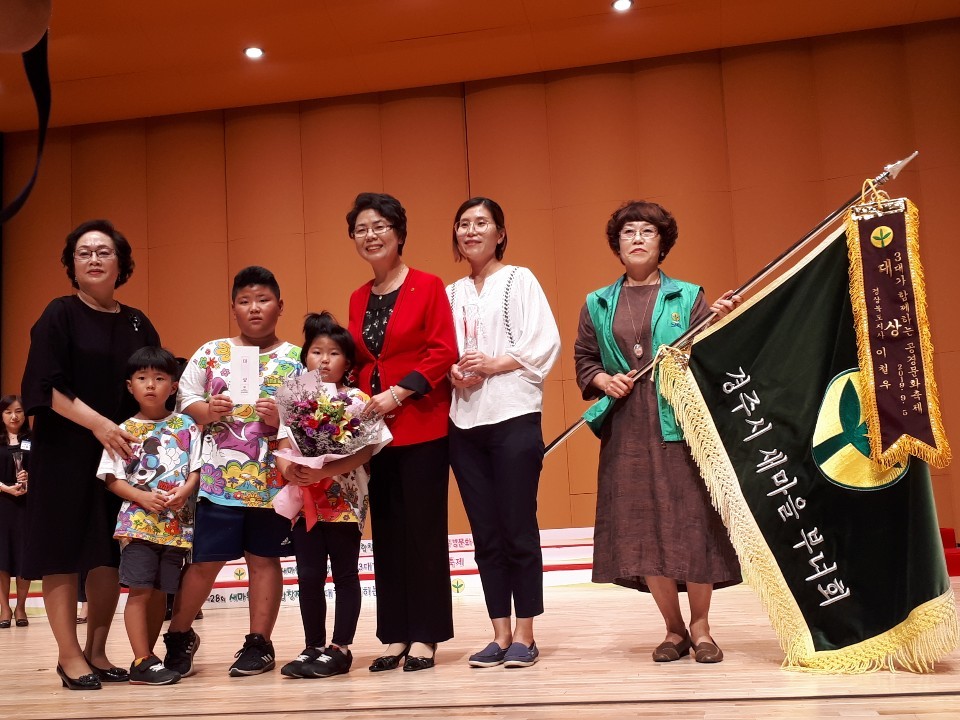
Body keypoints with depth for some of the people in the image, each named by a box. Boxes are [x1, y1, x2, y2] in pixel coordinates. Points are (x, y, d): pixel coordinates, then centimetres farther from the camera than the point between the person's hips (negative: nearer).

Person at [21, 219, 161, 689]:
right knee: (62, 551, -2)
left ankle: (96, 651, 16)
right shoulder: (60, 316, -2)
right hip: (66, 452, -4)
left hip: (124, 452, 4)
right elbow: (46, 386, -11)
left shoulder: (138, 324, 11)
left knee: (111, 554, 5)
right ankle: (69, 655, 6)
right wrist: (97, 423, -21)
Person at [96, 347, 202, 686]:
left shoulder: (187, 427, 6)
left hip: (177, 523, 2)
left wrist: (184, 491, -15)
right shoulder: (125, 431, 3)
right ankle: (143, 661, -1)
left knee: (161, 591, 8)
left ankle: (147, 656, 20)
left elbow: (196, 469, 6)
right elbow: (112, 479, 1)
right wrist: (143, 497, -15)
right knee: (139, 590, -7)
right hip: (138, 522, -2)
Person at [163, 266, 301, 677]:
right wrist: (207, 411, -11)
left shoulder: (296, 359, 3)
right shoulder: (210, 353, 9)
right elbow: (184, 400, 9)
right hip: (218, 477, 1)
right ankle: (180, 636, 24)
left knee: (264, 558, 8)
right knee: (203, 560, 4)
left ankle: (259, 643, 20)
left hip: (273, 478, -1)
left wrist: (281, 419, -17)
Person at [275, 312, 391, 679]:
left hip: (344, 501, -4)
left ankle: (340, 649, 13)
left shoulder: (357, 400, -4)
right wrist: (287, 467, -17)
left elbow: (364, 450, -14)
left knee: (345, 574, 5)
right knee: (309, 576, 8)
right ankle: (313, 647, 20)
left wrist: (323, 472, -24)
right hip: (305, 503, 4)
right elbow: (282, 448, 5)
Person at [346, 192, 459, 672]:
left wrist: (399, 392, -16)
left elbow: (444, 352, -10)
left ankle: (425, 637, 9)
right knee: (386, 532, 8)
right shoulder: (358, 298, 14)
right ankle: (395, 635, 16)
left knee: (424, 529, 0)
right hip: (374, 429, 6)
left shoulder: (428, 287, -3)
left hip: (422, 426, -5)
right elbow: (357, 362, 17)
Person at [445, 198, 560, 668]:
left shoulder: (519, 280, 4)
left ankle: (525, 636, 7)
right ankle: (500, 635, 14)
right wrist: (453, 373, -6)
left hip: (513, 417, -4)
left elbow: (544, 342, -5)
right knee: (485, 533, 6)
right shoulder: (452, 293, 16)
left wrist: (495, 364, -16)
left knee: (518, 529, -2)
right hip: (465, 421, 5)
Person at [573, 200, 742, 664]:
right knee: (641, 529, 3)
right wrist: (603, 380, -3)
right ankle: (674, 630, 18)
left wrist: (720, 321, -16)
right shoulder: (598, 305, 13)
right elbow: (583, 360, 16)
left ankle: (700, 627, 14)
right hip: (626, 430, 2)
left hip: (681, 425, -2)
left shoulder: (687, 296, 7)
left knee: (692, 522, -3)